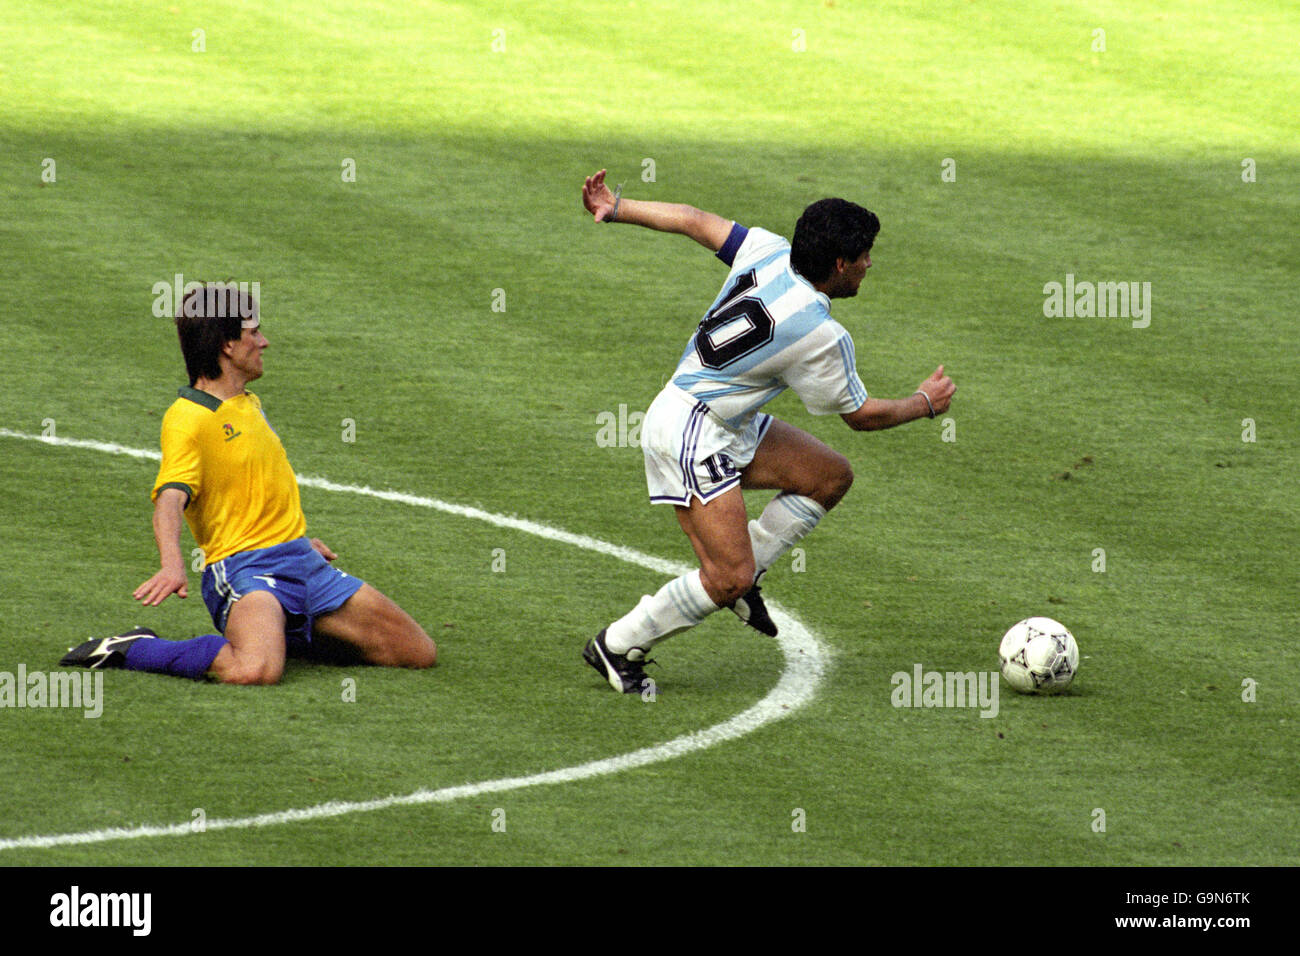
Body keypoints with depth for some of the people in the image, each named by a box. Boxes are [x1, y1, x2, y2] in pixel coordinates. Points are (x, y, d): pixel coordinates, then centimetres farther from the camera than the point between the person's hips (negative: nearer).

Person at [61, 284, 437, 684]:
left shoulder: (249, 403, 18)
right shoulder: (187, 418, -12)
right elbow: (170, 498, -27)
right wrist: (172, 564, -45)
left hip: (302, 561, 9)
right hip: (243, 566, -9)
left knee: (420, 652, 4)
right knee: (256, 671, -39)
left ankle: (284, 634, 18)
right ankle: (131, 651, -13)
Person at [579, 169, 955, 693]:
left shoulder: (769, 252, -6)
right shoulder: (822, 336, -23)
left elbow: (692, 219, 3)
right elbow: (861, 414, -7)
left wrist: (614, 208, 14)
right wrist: (925, 403, 11)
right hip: (693, 436, -10)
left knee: (831, 475, 9)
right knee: (729, 581, -10)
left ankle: (740, 573, 14)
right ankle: (617, 646, 5)